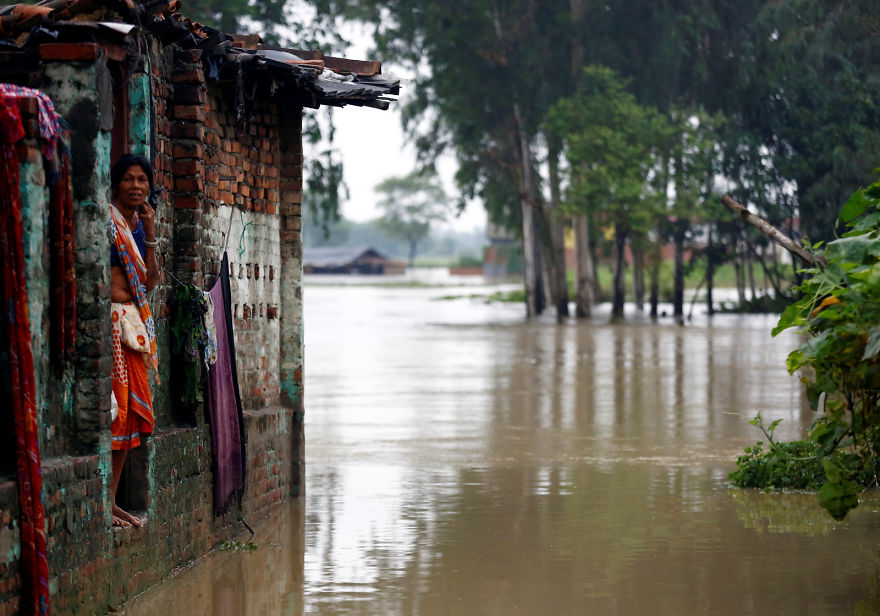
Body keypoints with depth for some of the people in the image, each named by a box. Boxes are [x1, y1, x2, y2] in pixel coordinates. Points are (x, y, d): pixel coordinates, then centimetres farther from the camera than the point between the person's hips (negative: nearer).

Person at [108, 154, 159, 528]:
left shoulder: (138, 225, 16)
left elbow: (149, 283, 11)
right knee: (109, 410, -12)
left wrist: (150, 235, 5)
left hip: (135, 324, 8)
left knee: (132, 411, 8)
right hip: (108, 320, -8)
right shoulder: (105, 222, -7)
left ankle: (111, 500, 14)